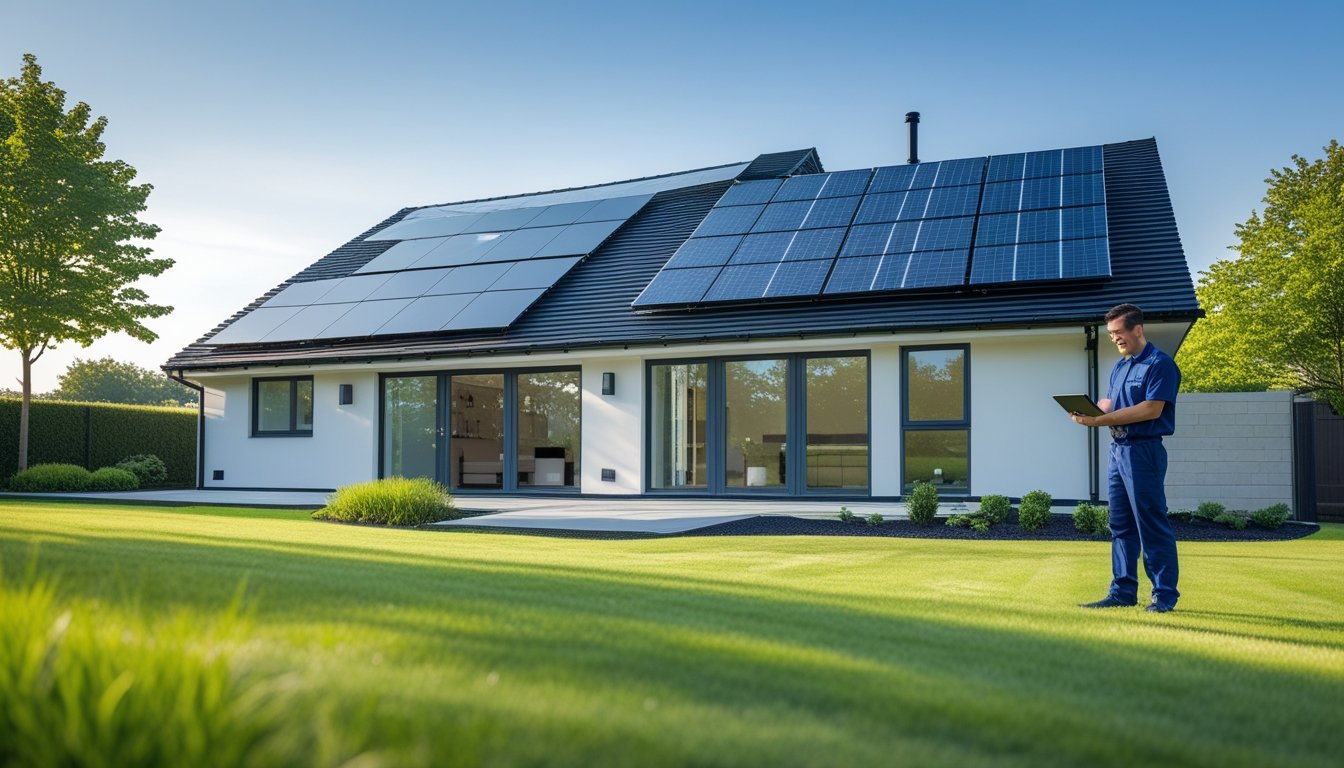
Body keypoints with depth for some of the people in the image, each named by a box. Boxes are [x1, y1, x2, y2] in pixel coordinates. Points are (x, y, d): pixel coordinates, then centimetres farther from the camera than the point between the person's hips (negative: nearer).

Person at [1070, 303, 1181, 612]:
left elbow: (1152, 409, -19)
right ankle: (1123, 592, 18)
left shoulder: (1160, 364, -10)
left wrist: (1102, 420, -22)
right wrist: (1091, 410, -4)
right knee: (1120, 526, 11)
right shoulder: (1119, 366, 17)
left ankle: (1165, 595, 4)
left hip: (1143, 450, -9)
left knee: (1152, 526, -4)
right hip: (1117, 448, 9)